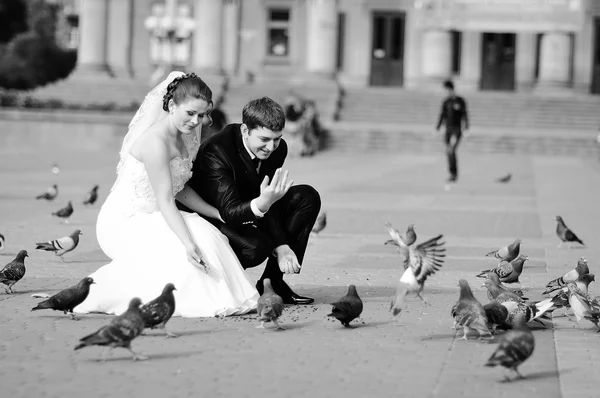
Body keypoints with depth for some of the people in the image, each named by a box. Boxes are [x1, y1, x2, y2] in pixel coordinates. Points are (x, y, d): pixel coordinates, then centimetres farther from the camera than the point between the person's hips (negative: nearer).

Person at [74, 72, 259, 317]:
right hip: (123, 224, -9)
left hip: (147, 220, 9)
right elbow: (164, 201, -26)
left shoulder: (180, 137, 7)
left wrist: (220, 215, 9)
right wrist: (188, 244, -35)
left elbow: (179, 189, 15)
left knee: (206, 234, -8)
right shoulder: (156, 141, -22)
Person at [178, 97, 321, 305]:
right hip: (213, 216, -8)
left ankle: (273, 280, -2)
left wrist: (281, 246, -23)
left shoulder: (277, 148, -11)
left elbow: (271, 205, -9)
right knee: (257, 246, -35)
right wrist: (263, 203, -58)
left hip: (252, 211, 8)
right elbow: (229, 212, -38)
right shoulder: (215, 151, -31)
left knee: (307, 198, -7)